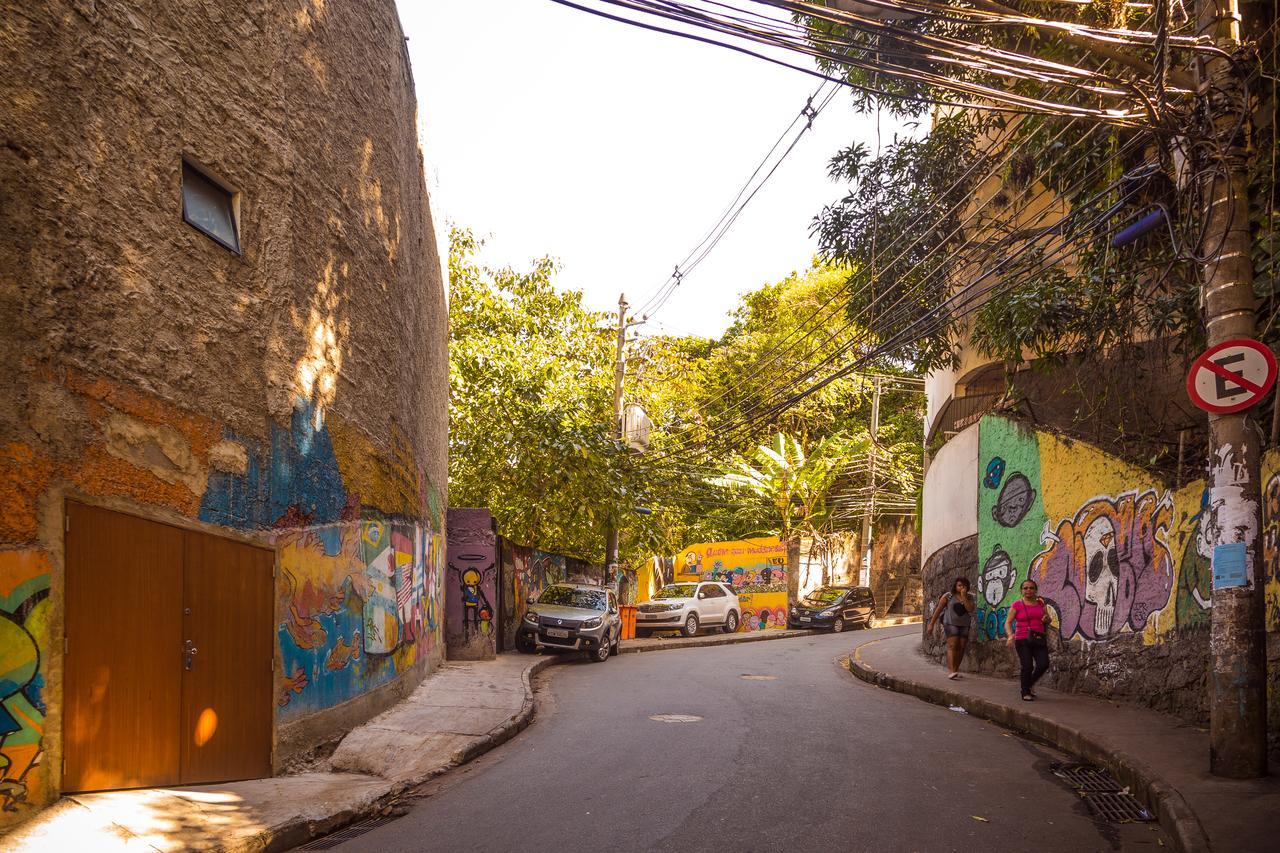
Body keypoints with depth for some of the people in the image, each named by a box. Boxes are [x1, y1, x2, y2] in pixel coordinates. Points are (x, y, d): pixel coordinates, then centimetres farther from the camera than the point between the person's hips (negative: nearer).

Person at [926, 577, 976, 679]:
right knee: (952, 645, -16)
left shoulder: (969, 597, 6)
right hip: (951, 624, -4)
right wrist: (931, 624, -1)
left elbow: (970, 609, -11)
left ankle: (956, 670, 10)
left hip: (964, 626, 4)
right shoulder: (948, 596, -3)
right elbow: (938, 609, 0)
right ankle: (951, 671, -24)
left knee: (961, 648, 0)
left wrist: (964, 597, -16)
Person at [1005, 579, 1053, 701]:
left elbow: (1048, 621, 21)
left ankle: (1031, 683, 20)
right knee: (1027, 666, -12)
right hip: (1022, 640, -3)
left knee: (1044, 664, -9)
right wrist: (1010, 635, -20)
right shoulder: (1017, 605, 0)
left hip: (1039, 639, 3)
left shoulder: (1041, 604, 11)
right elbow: (1008, 623, -2)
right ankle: (1025, 693, 8)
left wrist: (1047, 619, -3)